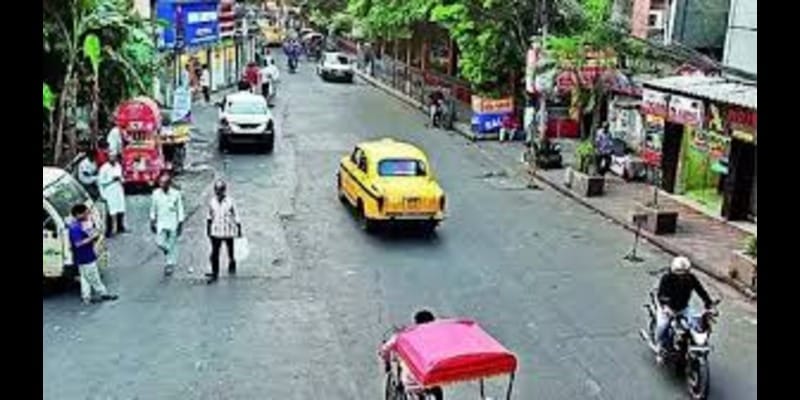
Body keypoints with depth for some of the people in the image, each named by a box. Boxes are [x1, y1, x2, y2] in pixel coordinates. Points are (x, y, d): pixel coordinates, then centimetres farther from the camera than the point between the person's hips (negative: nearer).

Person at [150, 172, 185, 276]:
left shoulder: (176, 194, -10)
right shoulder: (156, 193, -3)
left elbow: (180, 210, -4)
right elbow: (153, 209, 9)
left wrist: (180, 224, -6)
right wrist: (152, 222, 8)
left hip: (173, 224, -2)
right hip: (161, 223, 2)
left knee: (172, 245, 2)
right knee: (160, 243, -7)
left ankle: (170, 264, 18)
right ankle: (170, 255, 26)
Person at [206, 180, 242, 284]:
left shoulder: (230, 202, -14)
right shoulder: (212, 202, -2)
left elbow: (236, 216, -7)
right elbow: (210, 216, 11)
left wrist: (239, 229, -4)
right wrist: (208, 228, 13)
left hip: (228, 231, -2)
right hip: (216, 231, 2)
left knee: (230, 251, 15)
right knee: (214, 253, -5)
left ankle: (232, 264, 42)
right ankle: (215, 273, 0)